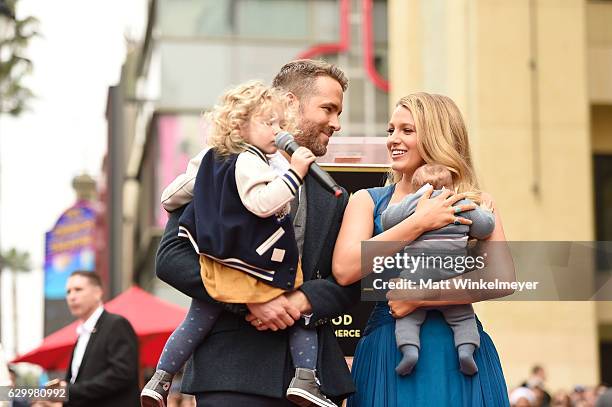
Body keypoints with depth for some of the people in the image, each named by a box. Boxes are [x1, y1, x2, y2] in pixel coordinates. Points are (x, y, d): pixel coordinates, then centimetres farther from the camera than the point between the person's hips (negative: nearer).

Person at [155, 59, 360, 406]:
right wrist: (249, 300, -16)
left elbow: (349, 284, 12)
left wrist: (303, 300, -10)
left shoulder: (334, 198, 17)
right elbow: (171, 258, -7)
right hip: (235, 370, -4)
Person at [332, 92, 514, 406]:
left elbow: (503, 280, -9)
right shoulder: (368, 201, 6)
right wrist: (420, 222, -12)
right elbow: (344, 270, -11)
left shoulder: (476, 204, 4)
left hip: (457, 354, 0)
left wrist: (420, 296, -15)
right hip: (388, 352, 0)